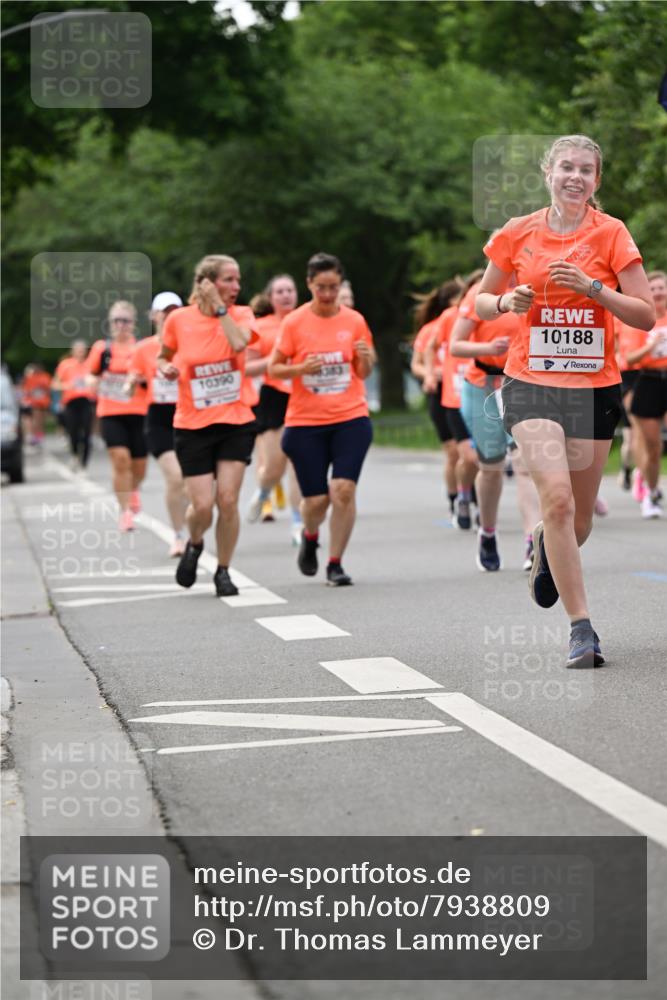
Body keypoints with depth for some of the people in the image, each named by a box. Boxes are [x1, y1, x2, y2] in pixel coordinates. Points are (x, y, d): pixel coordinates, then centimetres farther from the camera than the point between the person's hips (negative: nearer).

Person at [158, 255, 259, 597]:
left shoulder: (241, 314, -1)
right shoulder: (179, 319, -2)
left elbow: (239, 343, -24)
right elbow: (163, 357, 15)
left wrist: (219, 306, -17)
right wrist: (166, 368, -7)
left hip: (236, 422, 0)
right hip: (193, 426, 0)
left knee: (227, 500, -8)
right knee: (202, 505, -8)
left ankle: (223, 572, 11)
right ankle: (194, 545, 27)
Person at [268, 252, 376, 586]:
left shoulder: (354, 321, 3)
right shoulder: (294, 322, -2)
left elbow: (364, 373, 10)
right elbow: (274, 368, 2)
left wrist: (365, 358, -12)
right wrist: (301, 369, -17)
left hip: (351, 419, 1)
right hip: (305, 422, -1)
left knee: (343, 489, -15)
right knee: (317, 499, -1)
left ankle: (335, 564, -2)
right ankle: (310, 536, 35)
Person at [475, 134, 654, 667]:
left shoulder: (611, 233, -1)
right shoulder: (518, 233, 3)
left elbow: (646, 315, -4)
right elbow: (482, 302, 14)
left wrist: (592, 287, -18)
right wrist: (508, 302, -9)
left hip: (595, 386, 1)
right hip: (531, 383, -1)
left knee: (579, 518, 8)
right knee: (557, 498, -20)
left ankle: (547, 550, 47)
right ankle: (582, 628, -15)